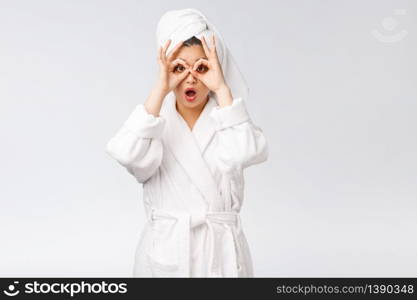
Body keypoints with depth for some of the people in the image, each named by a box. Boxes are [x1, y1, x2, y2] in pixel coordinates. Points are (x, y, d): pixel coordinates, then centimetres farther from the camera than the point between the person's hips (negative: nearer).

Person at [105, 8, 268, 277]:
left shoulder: (229, 117, 2)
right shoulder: (155, 120, 2)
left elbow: (247, 153, -21)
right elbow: (128, 154, -20)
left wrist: (222, 89, -17)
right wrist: (160, 90, -19)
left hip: (221, 250, 0)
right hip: (165, 249, 0)